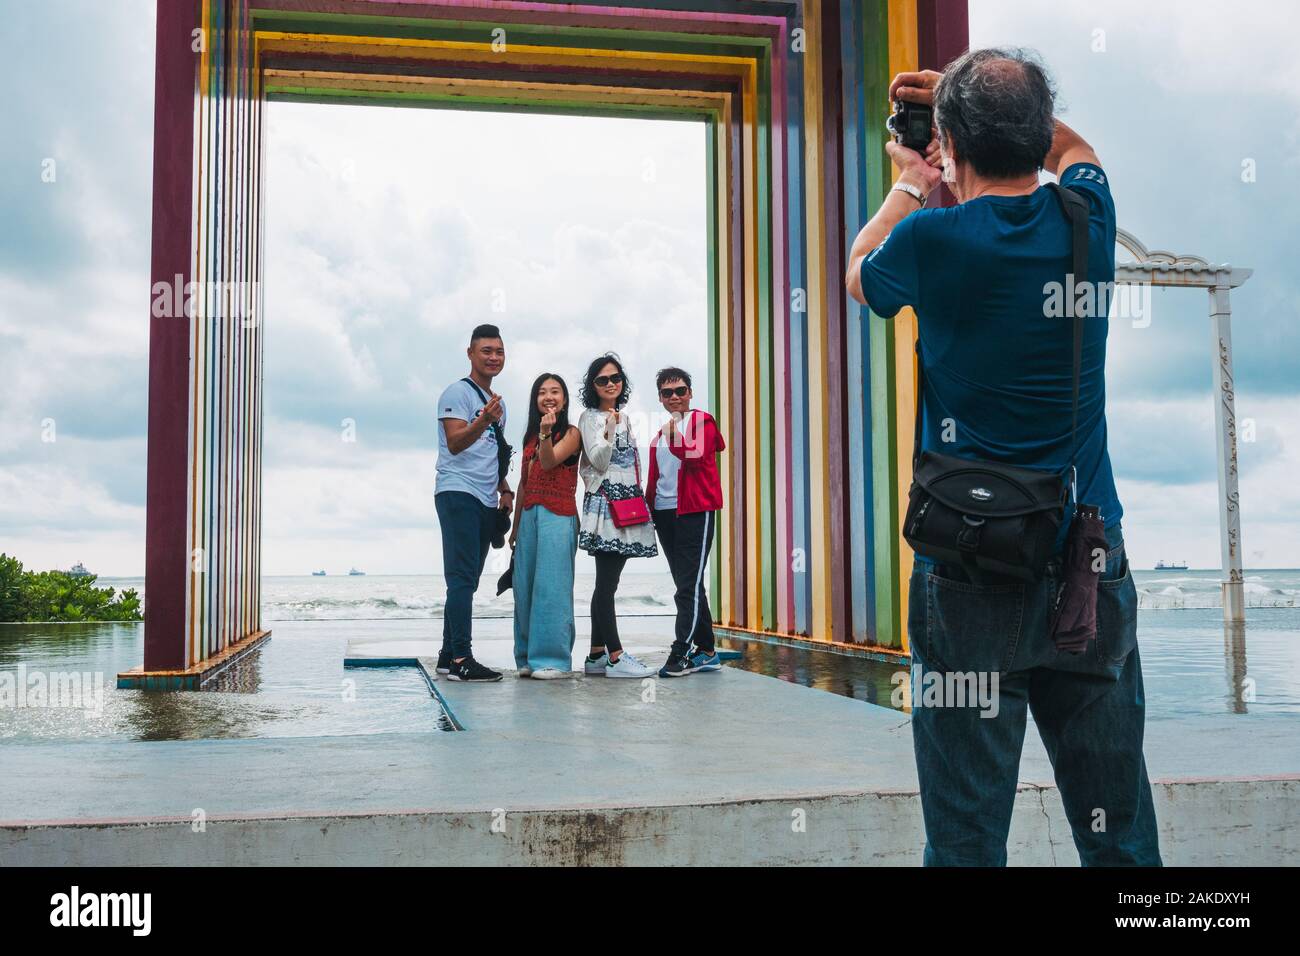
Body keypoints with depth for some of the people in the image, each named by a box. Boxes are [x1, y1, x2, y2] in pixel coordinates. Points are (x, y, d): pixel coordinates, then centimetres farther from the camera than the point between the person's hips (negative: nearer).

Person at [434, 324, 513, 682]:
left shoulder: (498, 402, 21)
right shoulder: (458, 393, -4)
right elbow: (455, 443, -16)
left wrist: (505, 490, 15)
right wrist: (482, 422, -32)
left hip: (487, 501, 9)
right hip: (458, 493, -8)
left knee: (466, 580, 9)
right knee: (462, 578, -13)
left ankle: (449, 654, 15)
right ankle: (460, 659, -15)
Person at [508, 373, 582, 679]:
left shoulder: (571, 433, 0)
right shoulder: (530, 436, 18)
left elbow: (549, 462, -15)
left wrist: (545, 433, -30)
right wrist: (515, 526, 20)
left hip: (558, 516, -6)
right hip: (529, 516, 7)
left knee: (551, 586, -10)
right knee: (524, 586, 5)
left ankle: (553, 657, -6)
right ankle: (528, 657, 14)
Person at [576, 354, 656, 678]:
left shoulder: (623, 418, 20)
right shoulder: (591, 417, -3)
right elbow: (599, 462, -14)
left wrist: (640, 502, 22)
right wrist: (609, 431, -30)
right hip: (604, 504, -8)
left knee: (606, 583, 8)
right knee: (607, 583, -9)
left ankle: (596, 656, 12)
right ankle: (615, 657, -11)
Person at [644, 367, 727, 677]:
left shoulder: (702, 420, -2)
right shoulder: (659, 433, 19)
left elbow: (696, 457, -19)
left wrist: (674, 435, -29)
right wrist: (648, 510, 16)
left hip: (695, 511, -7)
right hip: (664, 513, 7)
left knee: (689, 585, -10)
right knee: (688, 585, 10)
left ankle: (681, 653, -12)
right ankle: (706, 652, 16)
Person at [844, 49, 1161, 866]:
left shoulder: (932, 239, -8)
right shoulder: (1086, 215, 1)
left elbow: (859, 275, 17)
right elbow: (1070, 147, 27)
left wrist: (910, 185, 29)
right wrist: (965, 90, 29)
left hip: (971, 572, -3)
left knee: (968, 832, 4)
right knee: (1118, 828, 10)